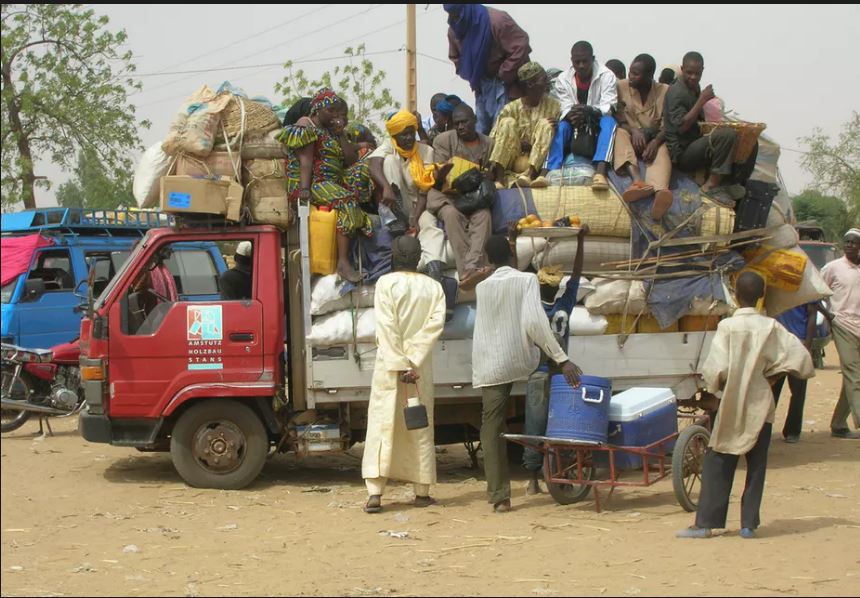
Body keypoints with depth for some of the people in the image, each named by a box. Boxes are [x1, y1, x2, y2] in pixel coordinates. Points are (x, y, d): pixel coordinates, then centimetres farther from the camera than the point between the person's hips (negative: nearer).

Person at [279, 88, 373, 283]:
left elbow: (351, 160, 12)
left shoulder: (333, 130, 21)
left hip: (335, 181, 8)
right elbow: (305, 160, -14)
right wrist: (304, 190, -25)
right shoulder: (307, 125, -2)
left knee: (364, 168, -7)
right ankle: (343, 263, -37)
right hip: (312, 183, -8)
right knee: (347, 202, -30)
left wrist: (341, 134, 4)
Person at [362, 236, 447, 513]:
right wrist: (413, 361, -12)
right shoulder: (433, 287, 4)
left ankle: (375, 493, -10)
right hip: (421, 366, 3)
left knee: (382, 424, -2)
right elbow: (436, 323, -8)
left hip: (389, 365, -2)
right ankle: (422, 492, 13)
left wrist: (400, 365, -14)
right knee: (421, 427, 10)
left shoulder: (386, 283, -4)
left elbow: (387, 327, -13)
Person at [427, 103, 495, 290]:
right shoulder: (444, 140, 7)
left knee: (484, 214, -34)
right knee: (451, 214, -38)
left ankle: (470, 269, -54)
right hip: (447, 194, -2)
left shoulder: (488, 144, 16)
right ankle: (467, 271, -50)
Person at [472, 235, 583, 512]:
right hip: (521, 362, -2)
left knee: (491, 427, 2)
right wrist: (562, 360, -19)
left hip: (488, 366, 2)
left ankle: (499, 496, -3)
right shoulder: (526, 280, -5)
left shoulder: (482, 287, 8)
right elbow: (534, 322, -17)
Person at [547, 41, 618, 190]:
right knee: (560, 126, -30)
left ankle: (600, 171, -55)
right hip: (574, 128, 2)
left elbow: (607, 108, -18)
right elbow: (564, 111, -9)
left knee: (608, 121, -34)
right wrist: (572, 116, -34)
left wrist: (589, 110, -39)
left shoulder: (606, 76, -7)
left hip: (598, 127, -2)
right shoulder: (563, 80, 0)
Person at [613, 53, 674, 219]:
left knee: (662, 151, -35)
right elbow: (619, 119, 0)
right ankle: (637, 180, -58)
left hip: (655, 139, -1)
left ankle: (659, 191, -69)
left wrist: (656, 141, -25)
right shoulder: (622, 87, 2)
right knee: (620, 133, -33)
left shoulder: (665, 91, 2)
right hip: (631, 138, 1)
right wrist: (634, 131, -21)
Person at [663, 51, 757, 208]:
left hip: (697, 146, 9)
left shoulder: (694, 88, 16)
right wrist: (702, 100, -20)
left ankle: (732, 183, -6)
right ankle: (712, 186, -24)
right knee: (728, 135, -32)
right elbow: (681, 127, -21)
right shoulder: (676, 92, -12)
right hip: (683, 153, -9)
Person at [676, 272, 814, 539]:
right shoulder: (771, 327, -3)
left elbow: (715, 369, -17)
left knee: (717, 464, 3)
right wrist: (771, 374, 12)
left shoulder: (727, 327, -12)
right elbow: (800, 357, -2)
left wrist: (716, 385, 2)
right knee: (756, 466, 10)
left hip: (732, 407, -2)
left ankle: (705, 522, 0)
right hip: (761, 406, 2)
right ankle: (749, 523, 9)